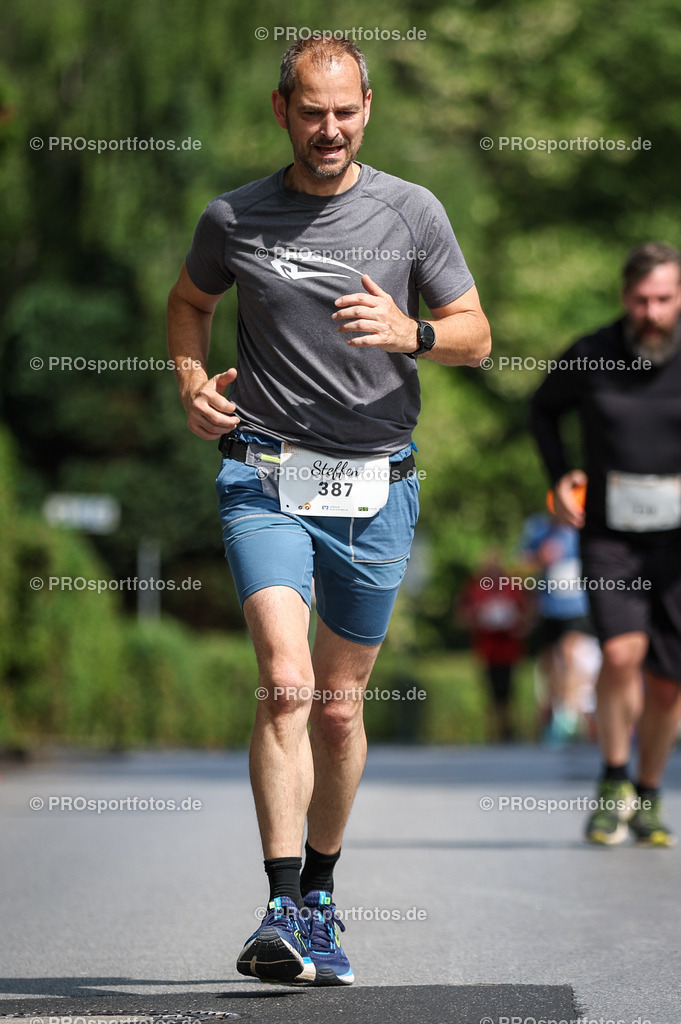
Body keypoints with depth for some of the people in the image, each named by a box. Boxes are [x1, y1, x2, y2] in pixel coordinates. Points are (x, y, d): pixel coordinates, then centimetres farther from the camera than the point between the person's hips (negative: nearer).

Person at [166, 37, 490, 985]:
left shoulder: (413, 212, 1)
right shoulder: (234, 218, 2)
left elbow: (475, 335, 6)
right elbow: (189, 302, 22)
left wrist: (410, 333, -15)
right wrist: (193, 380, 3)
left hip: (376, 485, 1)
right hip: (266, 477, -1)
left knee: (339, 709, 9)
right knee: (287, 682, -20)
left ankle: (321, 894, 29)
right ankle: (284, 910, -22)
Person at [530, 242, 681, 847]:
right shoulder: (590, 357, -3)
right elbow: (544, 408, 18)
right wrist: (559, 475, 3)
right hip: (610, 540, 0)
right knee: (622, 651, -22)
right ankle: (614, 781, -2)